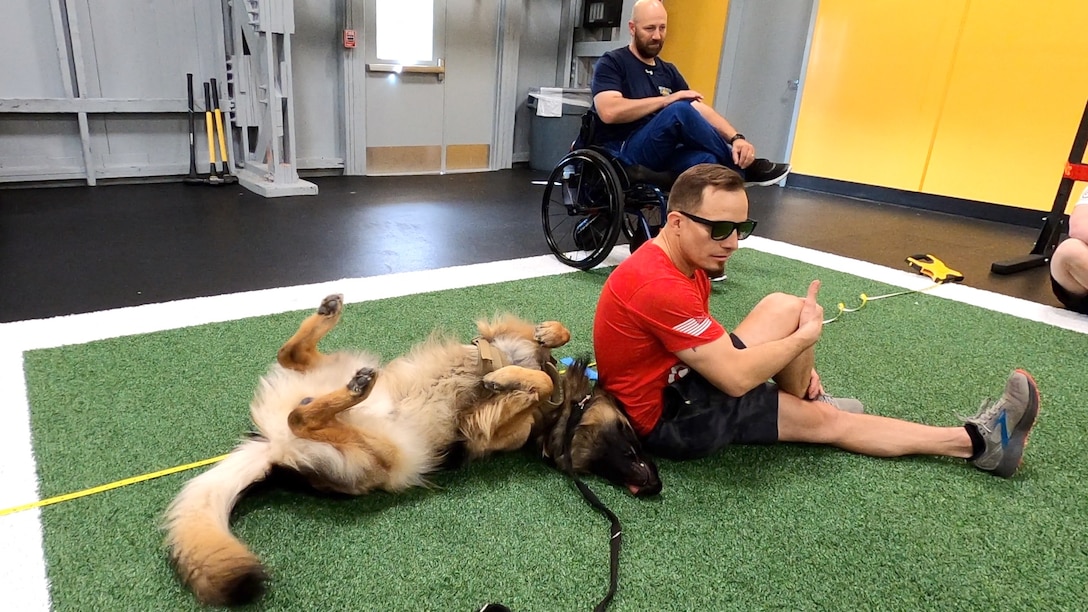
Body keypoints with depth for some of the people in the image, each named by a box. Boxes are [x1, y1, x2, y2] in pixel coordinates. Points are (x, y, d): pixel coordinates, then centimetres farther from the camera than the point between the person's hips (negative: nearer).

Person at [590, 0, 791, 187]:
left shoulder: (669, 72, 18)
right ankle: (744, 167, -13)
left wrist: (736, 138, -10)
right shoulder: (611, 63, 0)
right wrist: (666, 100, -15)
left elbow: (702, 111, 9)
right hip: (624, 154, -6)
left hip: (663, 155, 7)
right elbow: (609, 112, -19)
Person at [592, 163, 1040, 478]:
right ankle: (802, 399, 15)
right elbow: (737, 377, -27)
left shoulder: (678, 262, 6)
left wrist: (792, 363, 6)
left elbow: (713, 344, 18)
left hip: (676, 391, 10)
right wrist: (806, 335, -11)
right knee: (783, 309, -13)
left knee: (825, 419, 12)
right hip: (669, 420, -10)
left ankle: (977, 441, 29)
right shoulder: (660, 285, -29)